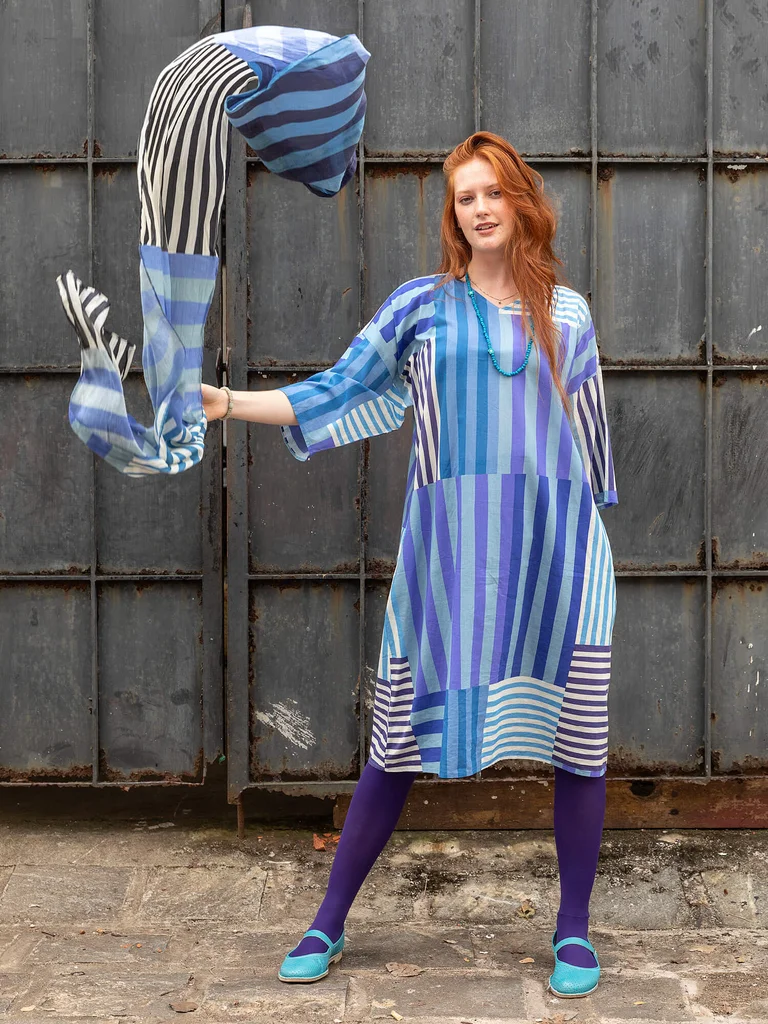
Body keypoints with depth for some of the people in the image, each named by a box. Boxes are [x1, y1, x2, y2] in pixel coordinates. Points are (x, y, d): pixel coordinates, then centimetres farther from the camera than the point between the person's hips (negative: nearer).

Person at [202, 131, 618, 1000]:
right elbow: (336, 395, 6)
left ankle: (573, 931, 19)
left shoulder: (567, 314, 12)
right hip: (445, 545, -1)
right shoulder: (421, 305, 9)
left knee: (576, 738, 2)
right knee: (400, 740, 2)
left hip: (554, 545, 1)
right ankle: (328, 926, 17)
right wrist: (230, 402, -4)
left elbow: (590, 437, 17)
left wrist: (590, 532, 17)